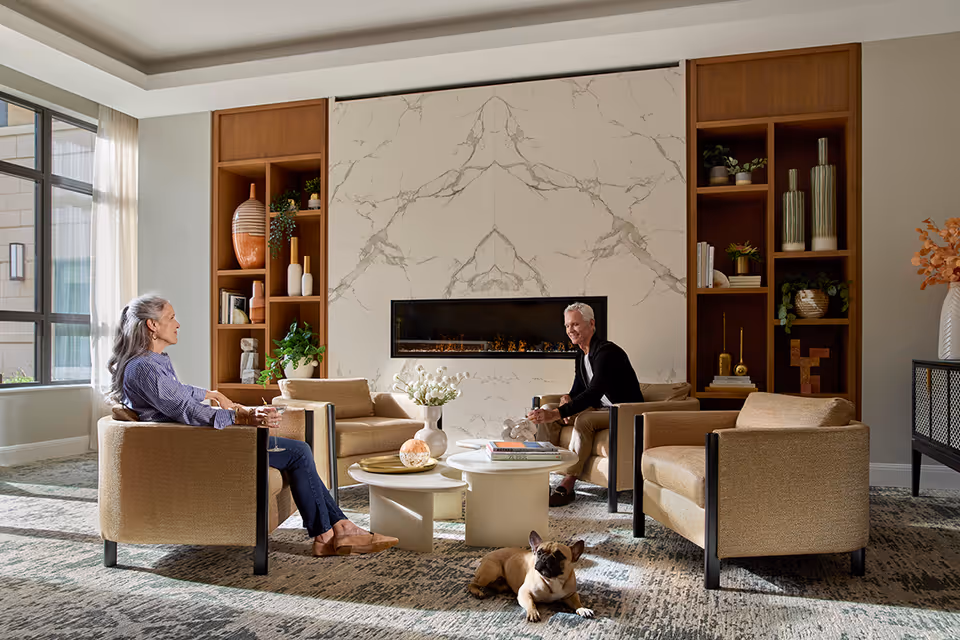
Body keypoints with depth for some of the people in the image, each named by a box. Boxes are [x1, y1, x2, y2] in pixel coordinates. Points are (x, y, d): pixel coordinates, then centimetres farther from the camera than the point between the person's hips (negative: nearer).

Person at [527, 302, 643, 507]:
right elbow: (578, 390, 16)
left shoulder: (607, 352, -21)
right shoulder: (582, 355, 9)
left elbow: (593, 393, -33)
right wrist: (567, 398, -10)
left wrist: (557, 413, -42)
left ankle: (568, 485, -31)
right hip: (601, 411, 9)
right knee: (546, 410, -4)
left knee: (584, 420, -37)